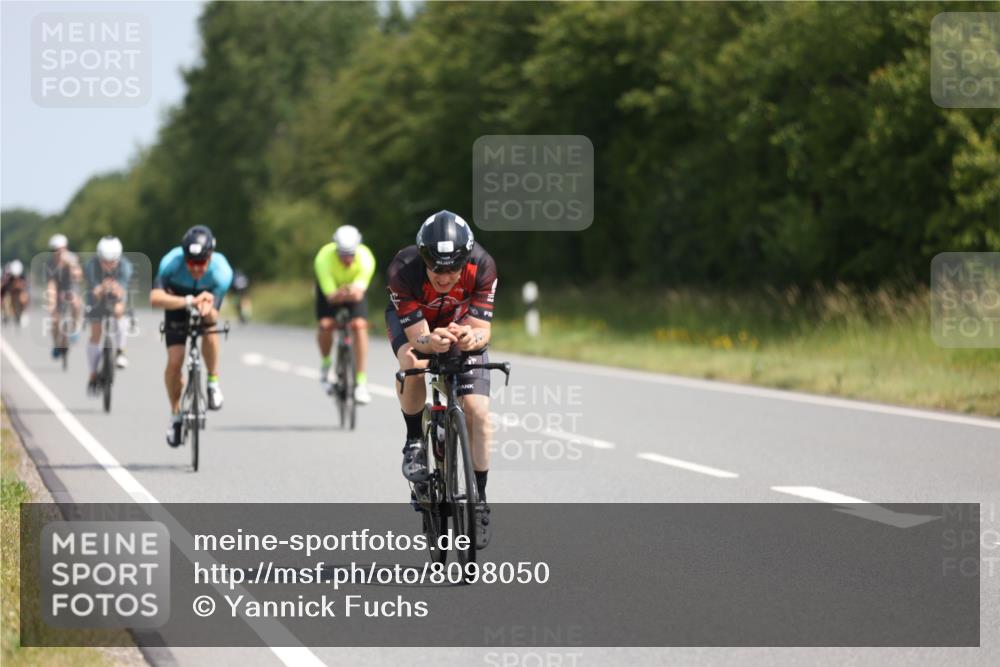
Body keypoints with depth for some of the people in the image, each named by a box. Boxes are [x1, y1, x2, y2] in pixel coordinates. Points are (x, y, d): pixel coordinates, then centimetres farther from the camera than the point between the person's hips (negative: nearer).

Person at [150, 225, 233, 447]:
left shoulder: (222, 271, -35)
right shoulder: (171, 262, -38)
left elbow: (213, 315, -34)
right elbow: (155, 298, -52)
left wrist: (207, 308, -58)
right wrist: (189, 302, -64)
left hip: (207, 297, 0)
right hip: (177, 299, 0)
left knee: (210, 328, -34)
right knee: (174, 362, -10)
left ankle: (213, 382, -12)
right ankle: (175, 414, 13)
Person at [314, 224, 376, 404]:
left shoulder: (366, 259, -34)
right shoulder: (324, 259, -36)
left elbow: (358, 294, -37)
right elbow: (331, 296, -35)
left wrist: (352, 292, -60)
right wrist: (338, 295, -57)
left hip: (355, 288, 0)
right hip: (330, 287, 0)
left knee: (359, 325, -23)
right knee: (326, 324, -25)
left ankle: (361, 383, -20)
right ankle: (325, 363, 7)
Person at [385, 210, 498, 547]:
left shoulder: (482, 266, -34)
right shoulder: (403, 270, -38)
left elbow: (482, 330, -32)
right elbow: (417, 337, -36)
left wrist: (472, 338, -55)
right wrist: (431, 342, -59)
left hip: (462, 325, 1)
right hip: (412, 322, -1)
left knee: (478, 412, -13)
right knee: (413, 364, -36)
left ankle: (479, 500, 3)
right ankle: (414, 441, -10)